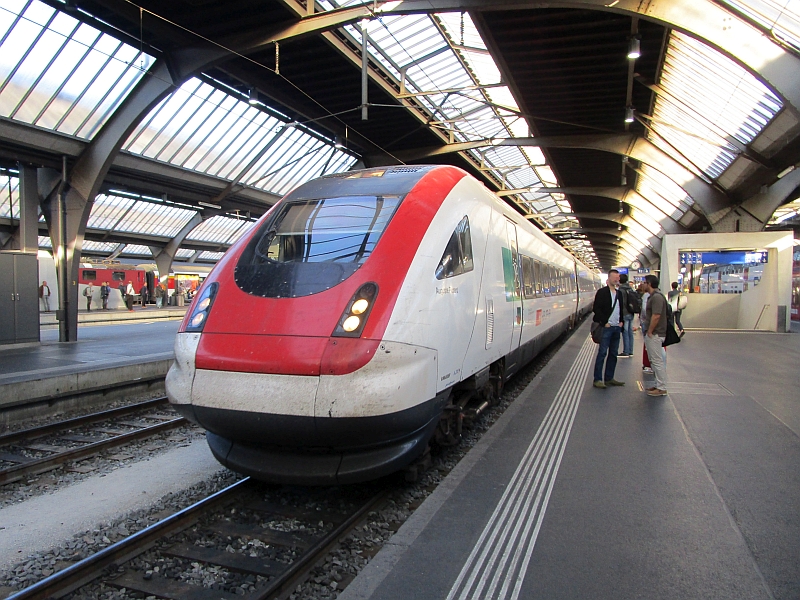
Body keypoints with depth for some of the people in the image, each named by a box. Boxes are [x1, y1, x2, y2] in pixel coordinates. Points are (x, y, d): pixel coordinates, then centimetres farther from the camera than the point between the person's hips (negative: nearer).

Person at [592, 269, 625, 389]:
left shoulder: (619, 293, 14)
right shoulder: (602, 292, -7)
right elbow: (597, 309, -12)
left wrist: (621, 321, 9)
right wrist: (604, 322, -15)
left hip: (617, 328, 7)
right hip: (606, 328, -7)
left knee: (613, 354, 10)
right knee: (602, 353, -6)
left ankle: (609, 378, 18)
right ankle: (597, 380, -2)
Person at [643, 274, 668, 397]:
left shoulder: (657, 297, -18)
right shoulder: (652, 296, 15)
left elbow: (656, 316, -24)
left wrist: (649, 332, -18)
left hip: (655, 335, -11)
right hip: (652, 334, 11)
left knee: (657, 361, -6)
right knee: (654, 360, 15)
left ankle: (661, 388, -2)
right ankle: (659, 385, 23)